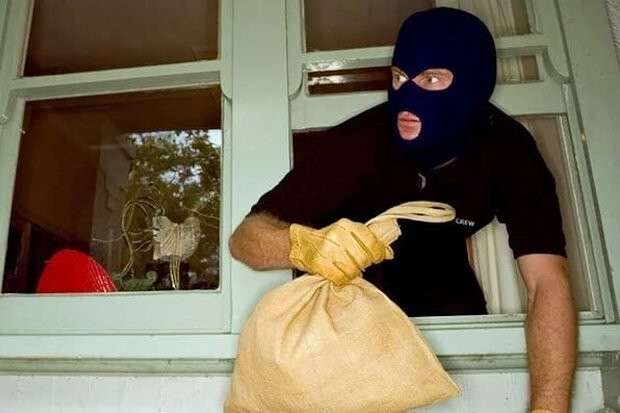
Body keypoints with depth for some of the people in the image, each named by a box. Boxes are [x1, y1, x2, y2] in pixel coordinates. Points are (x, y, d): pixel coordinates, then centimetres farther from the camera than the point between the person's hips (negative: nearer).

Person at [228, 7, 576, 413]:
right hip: (352, 293, -1)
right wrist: (305, 245, -57)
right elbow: (244, 237, -35)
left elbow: (548, 281, -30)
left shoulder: (506, 147, -24)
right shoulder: (355, 142, -32)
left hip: (440, 290, 2)